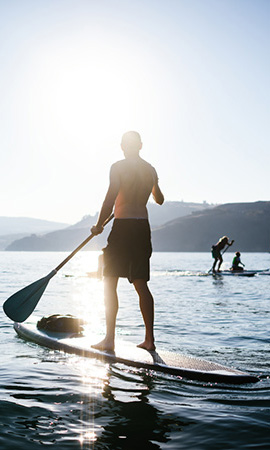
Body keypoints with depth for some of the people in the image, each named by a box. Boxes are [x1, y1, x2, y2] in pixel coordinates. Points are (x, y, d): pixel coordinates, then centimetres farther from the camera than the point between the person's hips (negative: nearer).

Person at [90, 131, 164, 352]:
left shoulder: (118, 167, -6)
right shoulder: (151, 170, 13)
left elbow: (110, 198, -15)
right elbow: (160, 200, 27)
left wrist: (99, 225, -4)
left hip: (123, 226, -6)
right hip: (143, 228, 6)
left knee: (110, 283, 0)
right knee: (141, 284, 9)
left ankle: (110, 338, -3)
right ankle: (149, 339, 8)